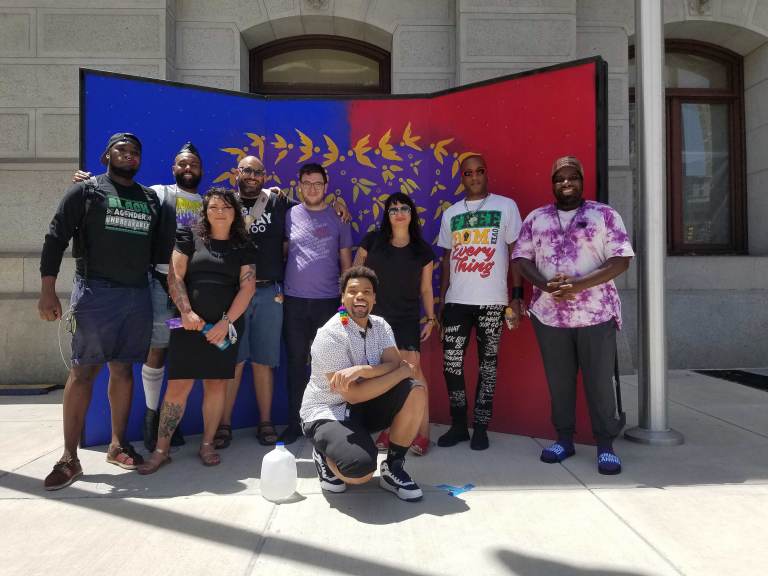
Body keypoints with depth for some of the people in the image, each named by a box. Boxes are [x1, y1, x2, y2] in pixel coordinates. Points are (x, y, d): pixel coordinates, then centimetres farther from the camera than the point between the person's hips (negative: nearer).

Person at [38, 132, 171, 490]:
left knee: (123, 369, 8)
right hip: (94, 293, -4)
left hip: (138, 295, 4)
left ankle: (118, 445, 20)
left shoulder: (150, 199, 16)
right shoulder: (86, 191, 4)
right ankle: (69, 458, 3)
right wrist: (48, 291, -10)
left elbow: (161, 247, 17)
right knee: (83, 370, -4)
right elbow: (56, 239, -1)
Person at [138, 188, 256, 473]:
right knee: (178, 385, -4)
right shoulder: (190, 238, 6)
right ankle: (161, 449, 8)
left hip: (225, 327, 1)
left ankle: (207, 444, 20)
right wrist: (186, 312, -13)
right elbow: (175, 277, -1)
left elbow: (247, 287, 0)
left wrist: (226, 322, -9)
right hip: (190, 324, -1)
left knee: (216, 385, 5)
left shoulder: (244, 247, 8)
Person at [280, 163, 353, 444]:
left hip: (329, 301, 0)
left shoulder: (338, 218, 6)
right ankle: (295, 422, 17)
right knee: (296, 362, 6)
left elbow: (346, 260, 8)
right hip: (294, 301, 0)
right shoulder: (290, 215, 5)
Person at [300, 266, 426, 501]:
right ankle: (325, 457, 7)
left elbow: (393, 363, -14)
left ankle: (393, 468, -2)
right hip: (327, 413, -6)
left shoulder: (380, 325, 1)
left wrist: (361, 369, -33)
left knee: (415, 392, -18)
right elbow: (353, 394, -24)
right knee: (362, 472, -30)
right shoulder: (331, 335, -21)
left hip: (363, 406, 7)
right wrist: (402, 371, -20)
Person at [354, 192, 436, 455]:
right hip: (373, 317, 1)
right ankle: (386, 429, 19)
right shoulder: (372, 240, 2)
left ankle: (423, 433, -3)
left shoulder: (423, 250, 5)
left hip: (406, 320, 0)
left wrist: (431, 318, 4)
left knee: (412, 369, -12)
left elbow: (426, 289, 10)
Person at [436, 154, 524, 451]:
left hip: (492, 301, -3)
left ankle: (481, 427, 16)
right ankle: (458, 424, 15)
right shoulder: (451, 214, 12)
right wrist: (440, 300, 11)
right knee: (451, 363, 0)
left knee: (487, 364, 4)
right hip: (457, 301, 3)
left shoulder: (505, 206, 2)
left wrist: (517, 297, -6)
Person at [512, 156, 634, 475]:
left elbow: (621, 259, -6)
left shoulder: (604, 215, 1)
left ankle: (605, 445, 15)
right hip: (549, 314, 2)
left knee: (599, 381, 2)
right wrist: (546, 286, -15)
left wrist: (578, 286, -19)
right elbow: (522, 258, 4)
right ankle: (564, 439, 24)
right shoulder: (536, 218, 9)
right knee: (558, 380, 10)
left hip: (596, 314, -2)